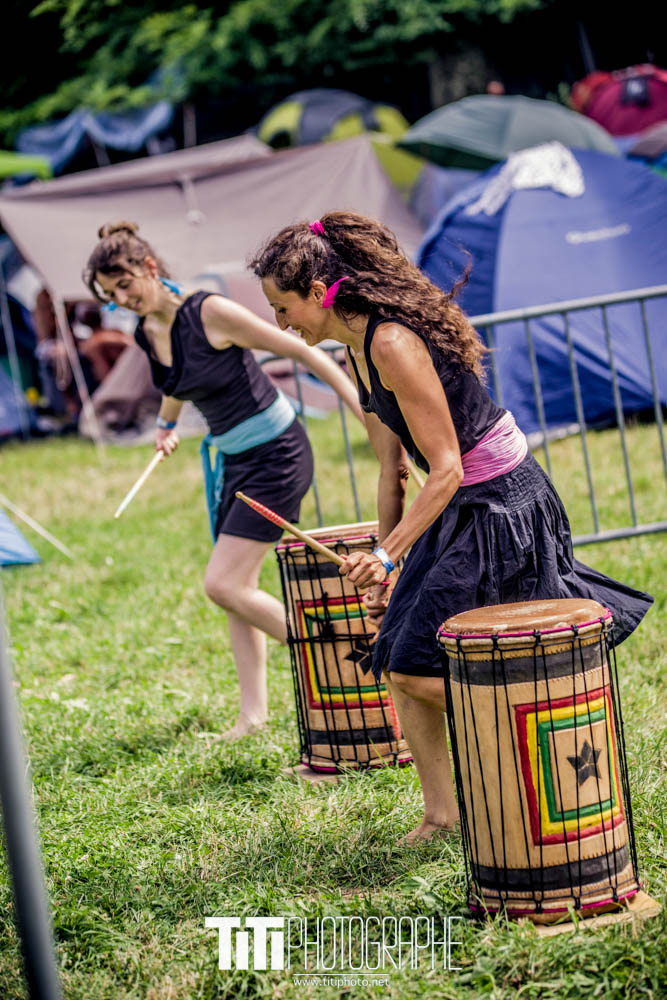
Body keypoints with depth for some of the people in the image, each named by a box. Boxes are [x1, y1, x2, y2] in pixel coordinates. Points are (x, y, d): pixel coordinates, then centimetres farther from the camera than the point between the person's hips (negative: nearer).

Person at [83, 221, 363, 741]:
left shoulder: (210, 313, -19)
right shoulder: (147, 333, 3)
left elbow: (301, 351, -17)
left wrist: (368, 413, -20)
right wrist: (167, 423, 44)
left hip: (276, 453, -8)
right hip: (234, 460, 8)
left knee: (223, 585, -12)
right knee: (237, 587, 9)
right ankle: (254, 712, 17)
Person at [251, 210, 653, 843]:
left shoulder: (392, 344, -22)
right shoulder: (360, 349, 8)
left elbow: (446, 471, -23)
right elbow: (393, 471, 13)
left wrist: (388, 555, -25)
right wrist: (383, 565, 13)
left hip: (500, 508, -9)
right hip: (462, 509, 9)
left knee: (415, 665, -9)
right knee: (394, 660, 7)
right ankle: (442, 812, 17)